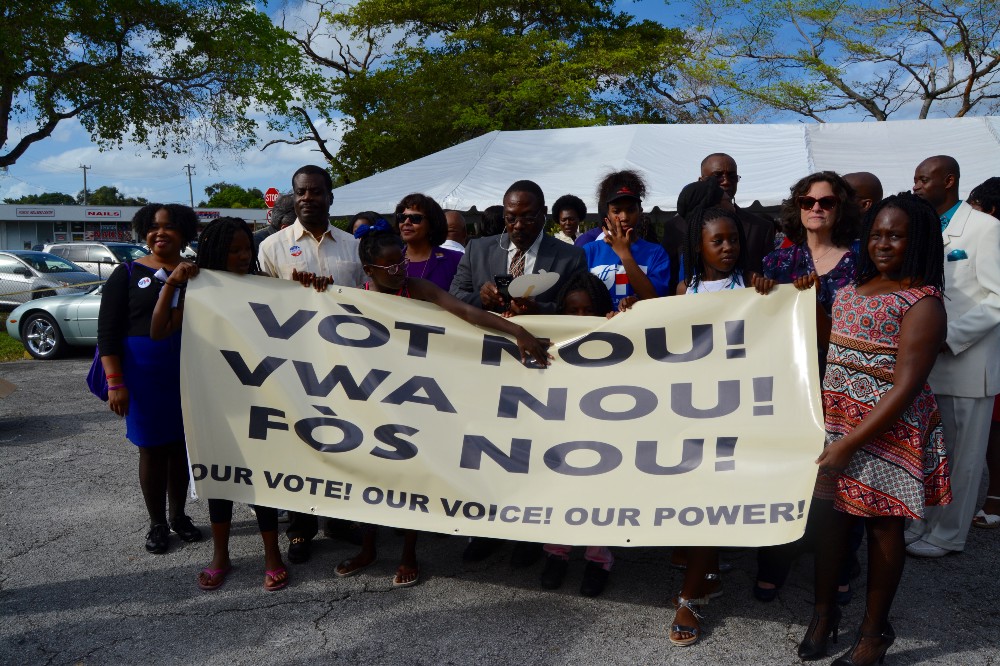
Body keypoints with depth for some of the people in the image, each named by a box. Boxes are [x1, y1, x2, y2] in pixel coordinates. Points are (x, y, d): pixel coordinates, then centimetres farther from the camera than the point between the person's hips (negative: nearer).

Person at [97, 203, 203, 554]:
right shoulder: (127, 273, -1)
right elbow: (108, 332, -5)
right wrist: (115, 382, -12)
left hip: (188, 375, 2)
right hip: (145, 376, -2)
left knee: (181, 446, 11)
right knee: (152, 449, 7)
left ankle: (178, 516, 28)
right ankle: (157, 524, 22)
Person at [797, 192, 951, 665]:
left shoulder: (923, 302, -10)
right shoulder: (850, 289, 11)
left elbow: (905, 388, -17)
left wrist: (850, 444, -20)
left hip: (887, 429, -6)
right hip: (833, 415, 6)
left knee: (883, 524, 7)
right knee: (829, 512, 10)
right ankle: (824, 612, 28)